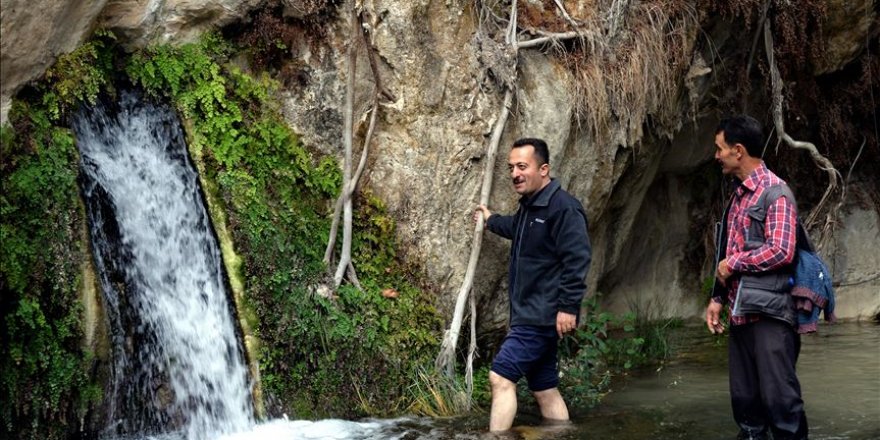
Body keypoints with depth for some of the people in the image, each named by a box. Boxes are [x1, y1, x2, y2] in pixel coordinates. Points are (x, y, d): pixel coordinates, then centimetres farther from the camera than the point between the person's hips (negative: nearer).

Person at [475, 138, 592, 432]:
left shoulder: (563, 207, -16)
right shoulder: (529, 206, 16)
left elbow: (577, 259, -23)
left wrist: (568, 307, -26)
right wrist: (491, 220, 55)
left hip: (544, 316, -10)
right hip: (531, 314, 10)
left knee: (501, 378, -15)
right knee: (544, 388, 12)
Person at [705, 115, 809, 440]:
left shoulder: (775, 192, -10)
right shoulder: (738, 195, 16)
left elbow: (781, 252, -21)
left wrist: (733, 263, -9)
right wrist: (718, 298, 15)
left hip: (769, 314, -8)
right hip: (740, 313, 8)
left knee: (778, 395, -7)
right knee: (744, 397, 11)